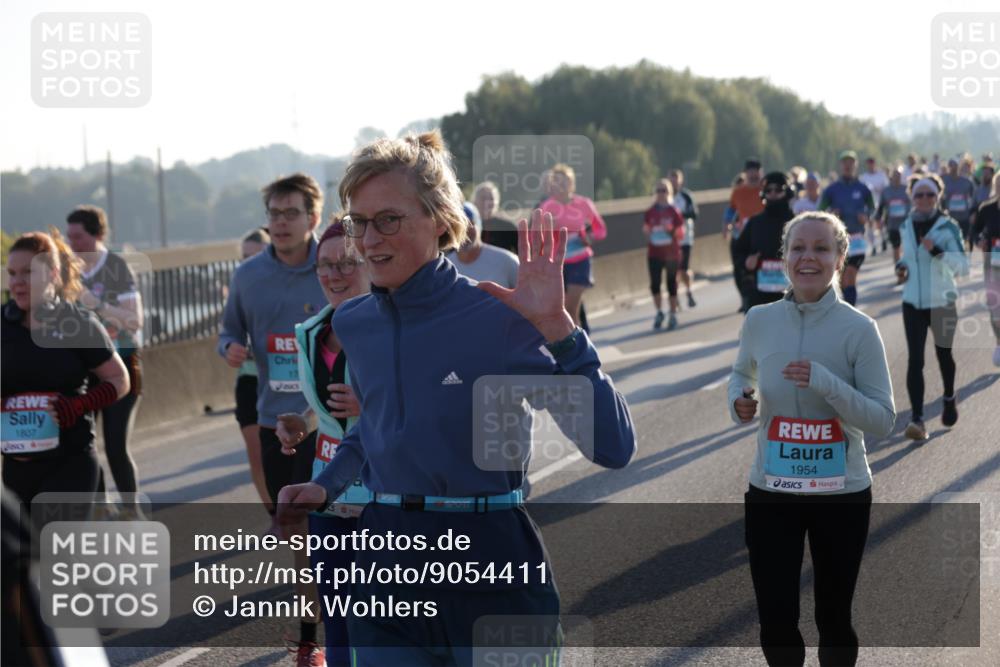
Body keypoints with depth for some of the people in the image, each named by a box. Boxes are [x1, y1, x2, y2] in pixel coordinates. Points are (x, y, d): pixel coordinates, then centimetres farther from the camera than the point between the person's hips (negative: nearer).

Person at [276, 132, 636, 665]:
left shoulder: (502, 318, -12)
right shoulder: (353, 325, 5)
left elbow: (614, 449, -20)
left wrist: (557, 328, -26)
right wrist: (327, 485, 9)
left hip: (490, 561, -4)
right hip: (385, 561, 4)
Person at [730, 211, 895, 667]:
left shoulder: (859, 329, -12)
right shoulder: (759, 321, -3)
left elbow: (883, 421, -13)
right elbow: (741, 375, 18)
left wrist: (825, 382, -26)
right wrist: (740, 401, -5)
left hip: (842, 496, -2)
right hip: (770, 493, 2)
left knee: (833, 618, 13)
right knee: (775, 622, 5)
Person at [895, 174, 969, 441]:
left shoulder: (948, 227, -10)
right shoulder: (906, 227, 3)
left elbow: (963, 266, -16)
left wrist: (938, 251, -30)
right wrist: (902, 266, 1)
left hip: (942, 302, -2)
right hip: (913, 302, 2)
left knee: (943, 353, 16)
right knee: (915, 359, -10)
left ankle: (949, 397, 45)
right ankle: (917, 417, -14)